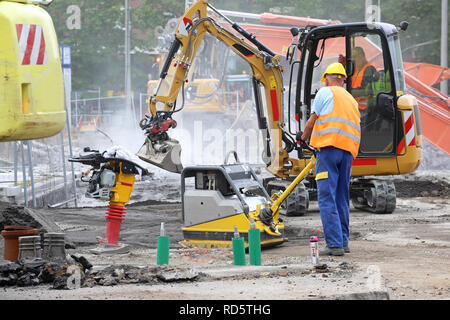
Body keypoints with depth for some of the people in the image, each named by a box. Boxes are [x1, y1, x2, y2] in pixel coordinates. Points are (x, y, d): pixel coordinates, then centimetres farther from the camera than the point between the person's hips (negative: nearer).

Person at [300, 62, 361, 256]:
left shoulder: (325, 92, 4)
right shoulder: (352, 100, 25)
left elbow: (312, 121, 4)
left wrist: (304, 137, 24)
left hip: (329, 147, -7)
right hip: (348, 151, 7)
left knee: (327, 198, -9)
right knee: (342, 198, 14)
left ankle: (334, 244, -16)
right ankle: (343, 241, 17)